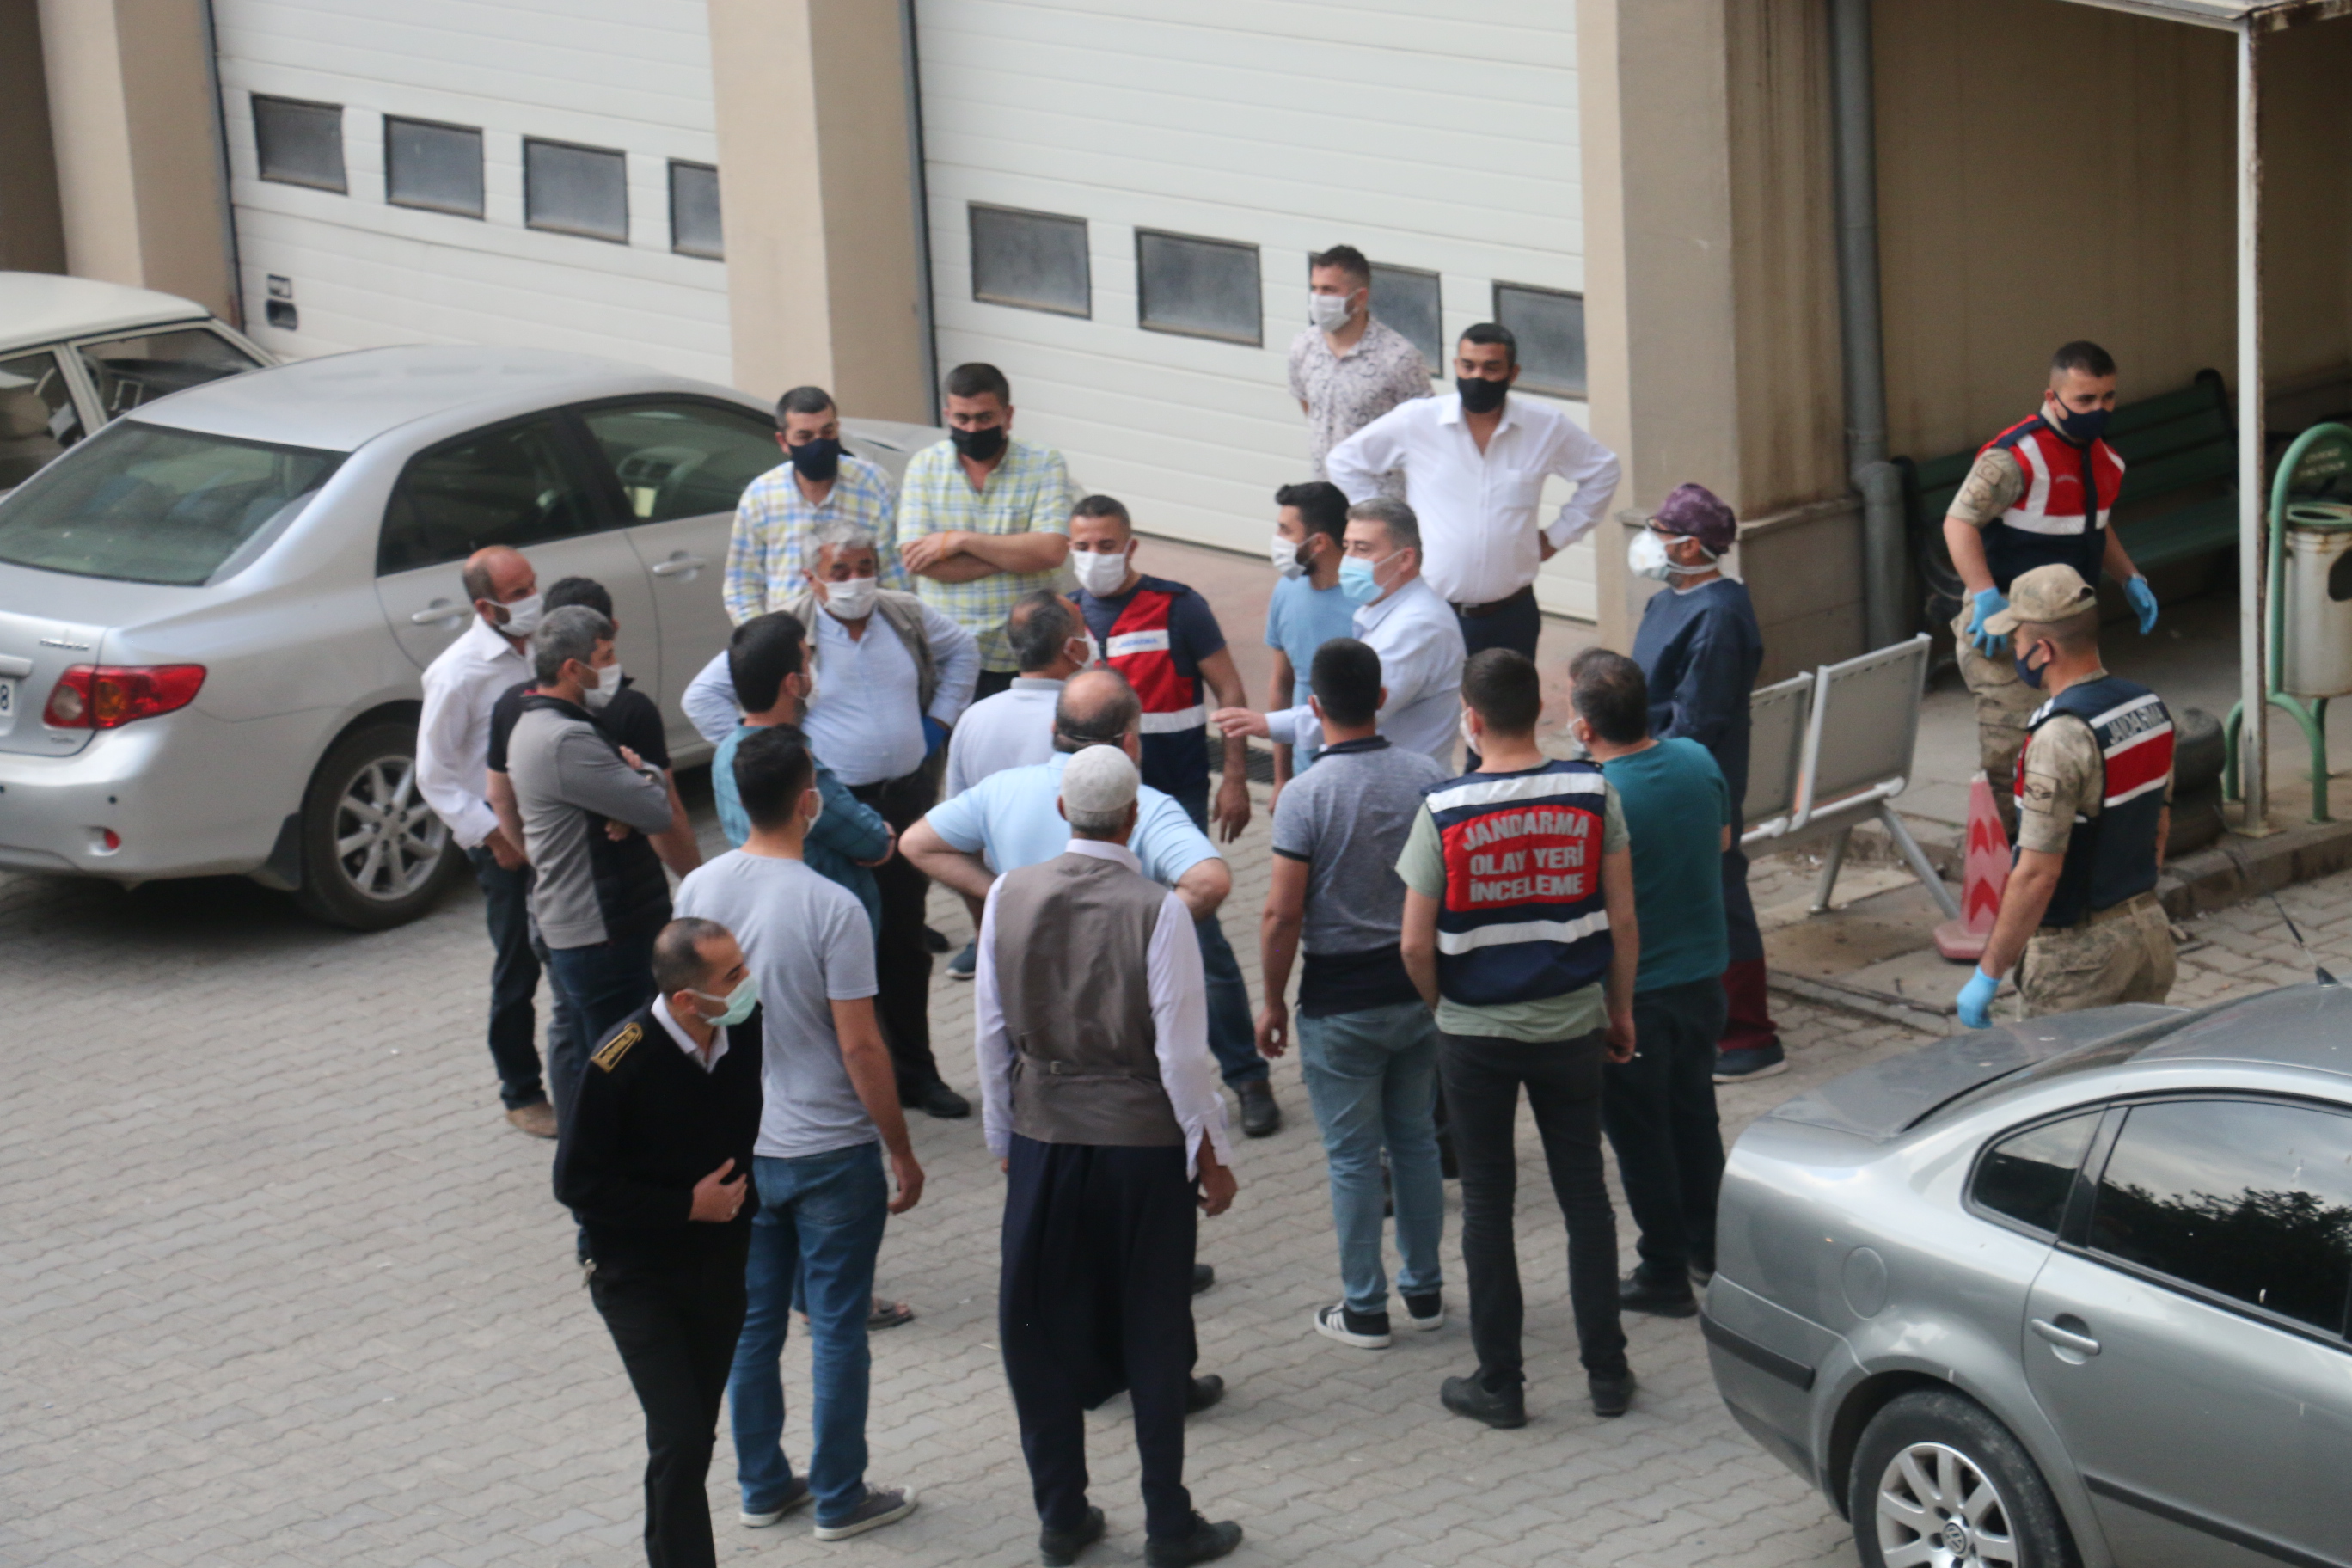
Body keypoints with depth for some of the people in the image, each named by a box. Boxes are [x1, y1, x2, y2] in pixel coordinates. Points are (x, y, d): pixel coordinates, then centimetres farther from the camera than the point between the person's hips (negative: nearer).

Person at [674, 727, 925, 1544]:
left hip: (736, 1146, 5)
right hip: (830, 1150, -5)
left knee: (751, 1321, 16)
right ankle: (839, 1499, 15)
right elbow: (860, 1046, -18)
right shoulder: (831, 909, -21)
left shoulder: (699, 891, -4)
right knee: (837, 1329, 7)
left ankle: (761, 1485, 26)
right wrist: (901, 1150, -7)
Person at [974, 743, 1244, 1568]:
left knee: (1045, 1330, 13)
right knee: (1153, 1333, 9)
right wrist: (1211, 1153, -2)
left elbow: (991, 1030, 3)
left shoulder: (1010, 895, -4)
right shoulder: (1155, 910, -16)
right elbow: (1181, 1049, -14)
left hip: (1044, 1135, 3)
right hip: (1143, 1137, -3)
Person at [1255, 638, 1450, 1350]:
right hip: (1419, 989, 5)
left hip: (1340, 1002, -4)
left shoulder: (1306, 796, -17)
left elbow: (1282, 915, -17)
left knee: (1353, 1156, 5)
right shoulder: (1428, 778, -3)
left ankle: (1364, 1309, 12)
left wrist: (1273, 1000, -4)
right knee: (1415, 1140, 17)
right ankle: (1424, 1291, 25)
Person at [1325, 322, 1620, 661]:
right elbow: (1344, 462, 11)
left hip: (1510, 618, 2)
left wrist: (1558, 536, 12)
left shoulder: (1546, 427, 2)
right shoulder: (1415, 421, -2)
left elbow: (1601, 471, 19)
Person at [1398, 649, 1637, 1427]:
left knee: (1487, 1202, 9)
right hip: (1572, 1026, 2)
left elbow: (1416, 943, -12)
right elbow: (1623, 921, -3)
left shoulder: (1444, 811, -14)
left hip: (1477, 1034, -2)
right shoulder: (1592, 795, -8)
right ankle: (1606, 1372, 19)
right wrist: (1620, 1011, 11)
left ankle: (1499, 1383, 15)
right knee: (1584, 1194, 13)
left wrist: (1443, 1006, 8)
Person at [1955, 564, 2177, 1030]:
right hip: (2150, 927, 8)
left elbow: (2038, 873, -23)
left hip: (2078, 950, -8)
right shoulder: (2150, 707, 4)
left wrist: (1987, 974, -16)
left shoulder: (2060, 738, -22)